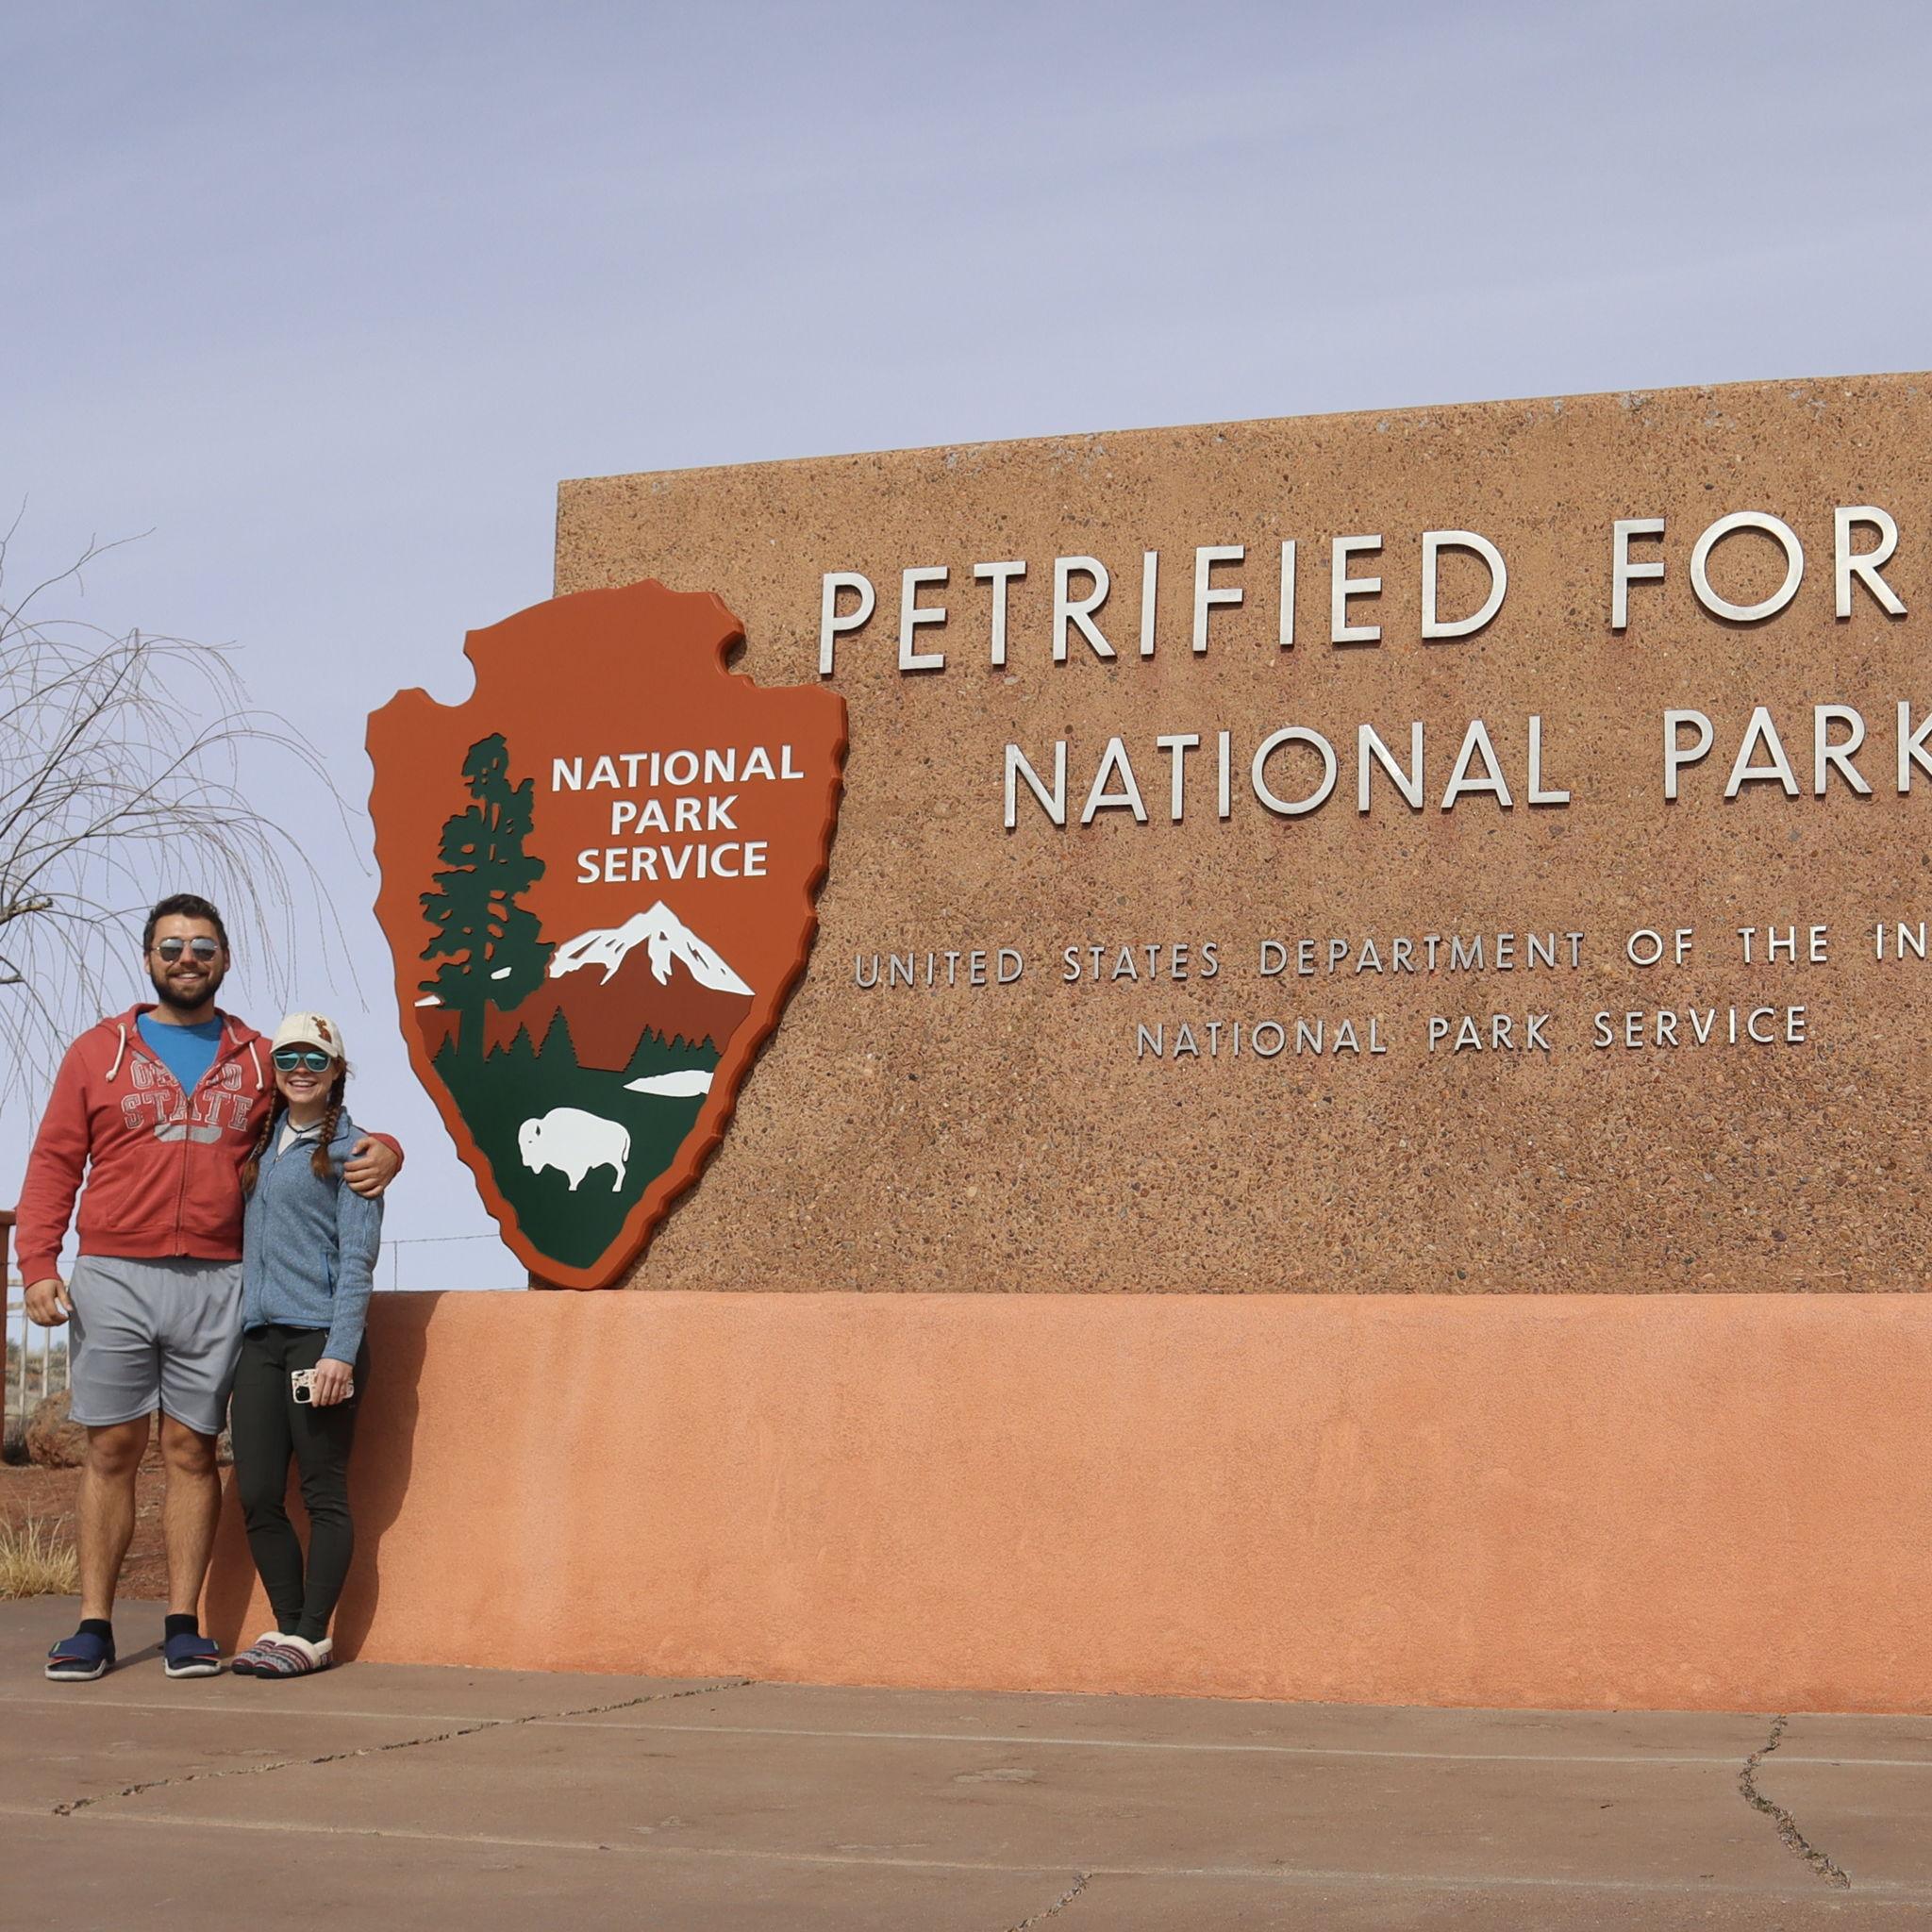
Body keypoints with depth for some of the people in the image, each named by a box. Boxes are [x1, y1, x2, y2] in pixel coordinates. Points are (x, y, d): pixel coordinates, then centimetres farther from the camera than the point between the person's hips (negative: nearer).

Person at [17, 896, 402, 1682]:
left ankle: (183, 1625, 8)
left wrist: (380, 1150, -4)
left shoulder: (258, 1061, 11)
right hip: (113, 1278, -1)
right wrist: (37, 1264, -6)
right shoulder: (97, 1052, 8)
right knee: (111, 1449, 2)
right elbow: (54, 1163, 5)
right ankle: (93, 1626, 8)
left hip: (215, 1285, 1)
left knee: (191, 1451, 3)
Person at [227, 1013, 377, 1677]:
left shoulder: (348, 1149, -1)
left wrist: (340, 1353, -16)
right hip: (260, 1340, 6)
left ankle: (311, 1637, 3)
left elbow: (356, 1259, -7)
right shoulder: (262, 1145, 17)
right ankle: (287, 1625, 13)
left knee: (323, 1494, -1)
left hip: (320, 1339, -6)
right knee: (257, 1495, 3)